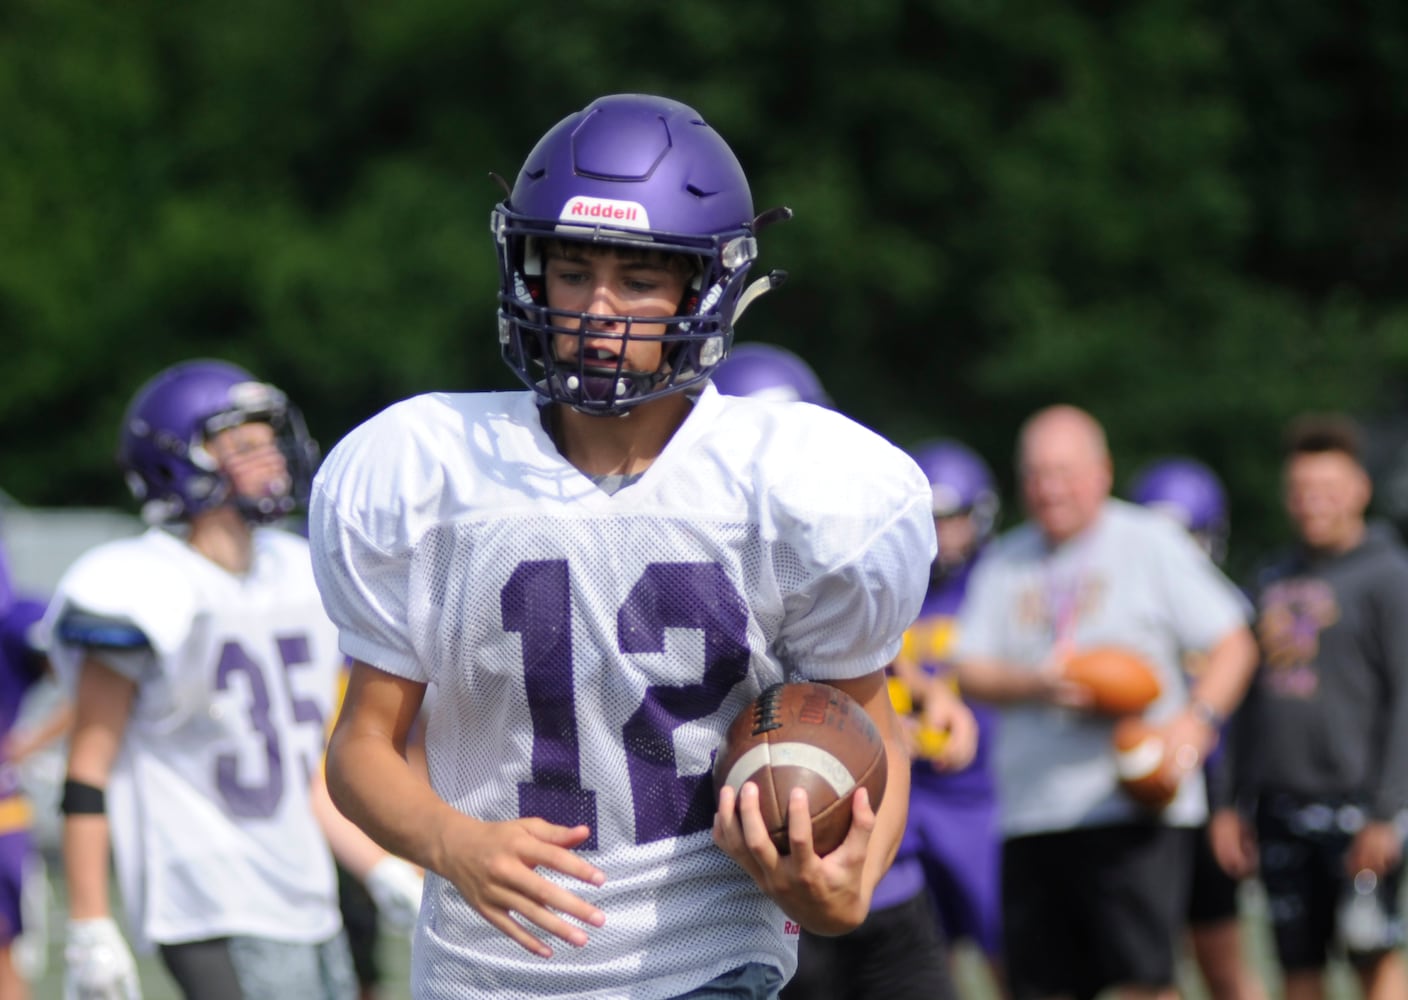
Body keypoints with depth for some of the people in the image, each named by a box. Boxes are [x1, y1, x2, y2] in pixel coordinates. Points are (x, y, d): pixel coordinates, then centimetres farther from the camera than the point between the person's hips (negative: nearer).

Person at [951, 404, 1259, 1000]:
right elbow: (971, 672, 7)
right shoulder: (1004, 564, 13)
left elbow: (1233, 645, 0)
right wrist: (1037, 684, -14)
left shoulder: (1151, 544, 2)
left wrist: (1197, 718, -18)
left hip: (1136, 810, -4)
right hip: (1030, 812, 5)